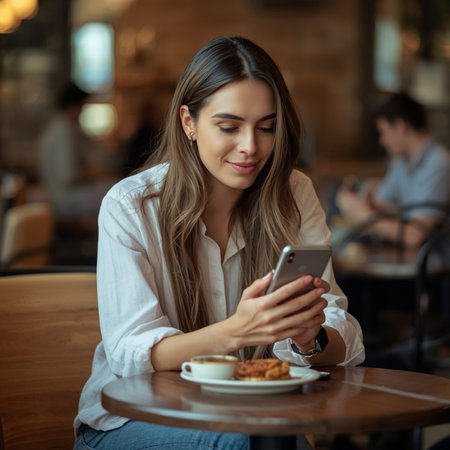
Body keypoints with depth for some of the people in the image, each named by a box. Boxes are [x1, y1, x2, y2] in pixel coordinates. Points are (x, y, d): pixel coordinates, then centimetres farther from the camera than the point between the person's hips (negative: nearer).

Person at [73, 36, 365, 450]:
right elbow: (130, 354, -20)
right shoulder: (129, 207, -11)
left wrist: (308, 339, -31)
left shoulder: (295, 196, -1)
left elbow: (344, 339, -6)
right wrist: (235, 333, -38)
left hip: (257, 412, 3)